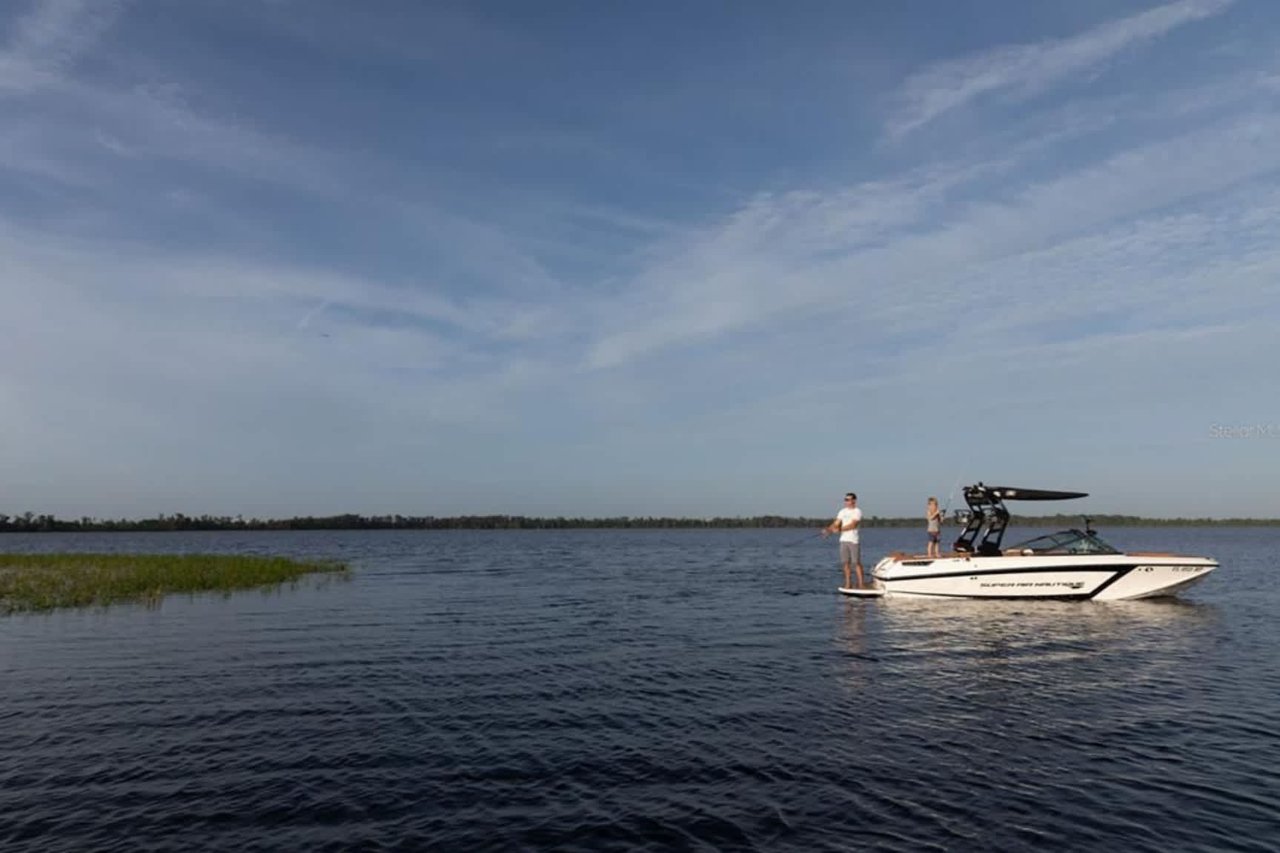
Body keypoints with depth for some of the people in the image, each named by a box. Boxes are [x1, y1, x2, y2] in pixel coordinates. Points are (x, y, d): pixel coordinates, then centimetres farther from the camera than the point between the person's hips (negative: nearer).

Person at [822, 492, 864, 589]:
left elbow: (852, 525, -16)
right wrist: (828, 529, -11)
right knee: (846, 563, 6)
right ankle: (848, 584, 13)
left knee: (857, 563, -5)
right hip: (843, 540, 5)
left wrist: (839, 529, -22)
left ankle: (861, 584, 0)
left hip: (854, 540, -5)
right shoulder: (842, 511, 14)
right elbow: (836, 523, 7)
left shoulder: (857, 511, -4)